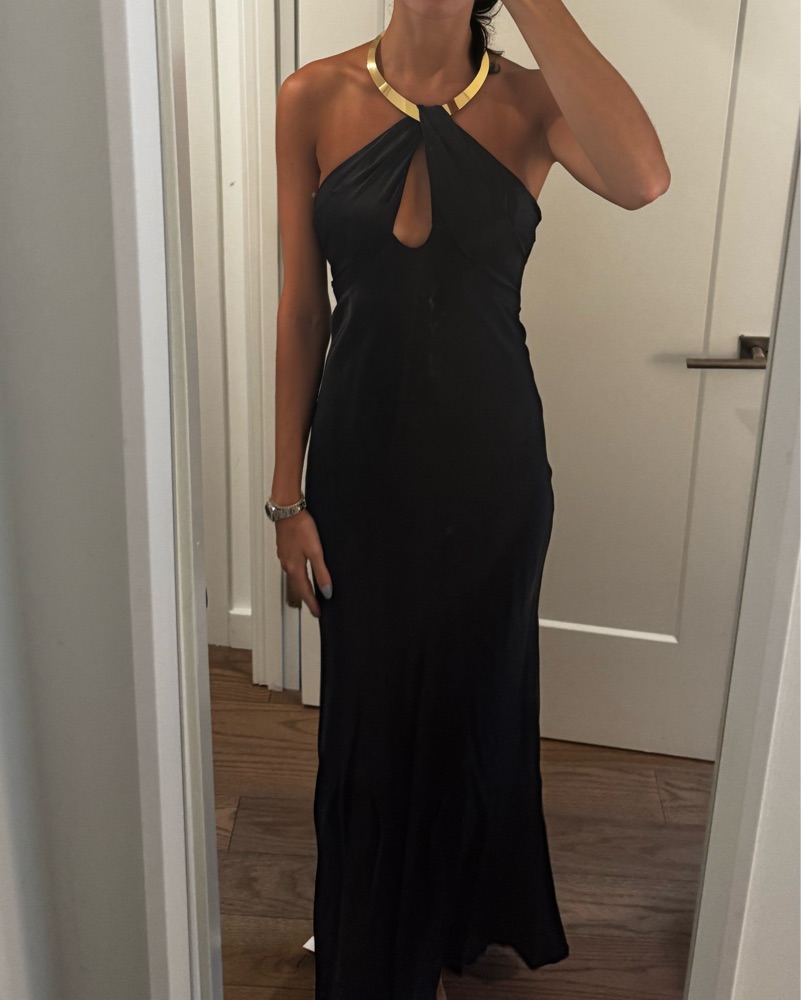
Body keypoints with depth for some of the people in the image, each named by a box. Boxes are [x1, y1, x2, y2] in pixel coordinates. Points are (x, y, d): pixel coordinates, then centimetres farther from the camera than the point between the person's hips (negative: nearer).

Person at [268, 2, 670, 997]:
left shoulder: (529, 102, -5)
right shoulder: (314, 99, -2)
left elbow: (641, 179, -28)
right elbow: (302, 308, -1)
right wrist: (287, 492, -1)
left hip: (490, 463, 0)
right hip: (360, 456, 1)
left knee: (470, 700, 17)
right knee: (365, 708, 14)